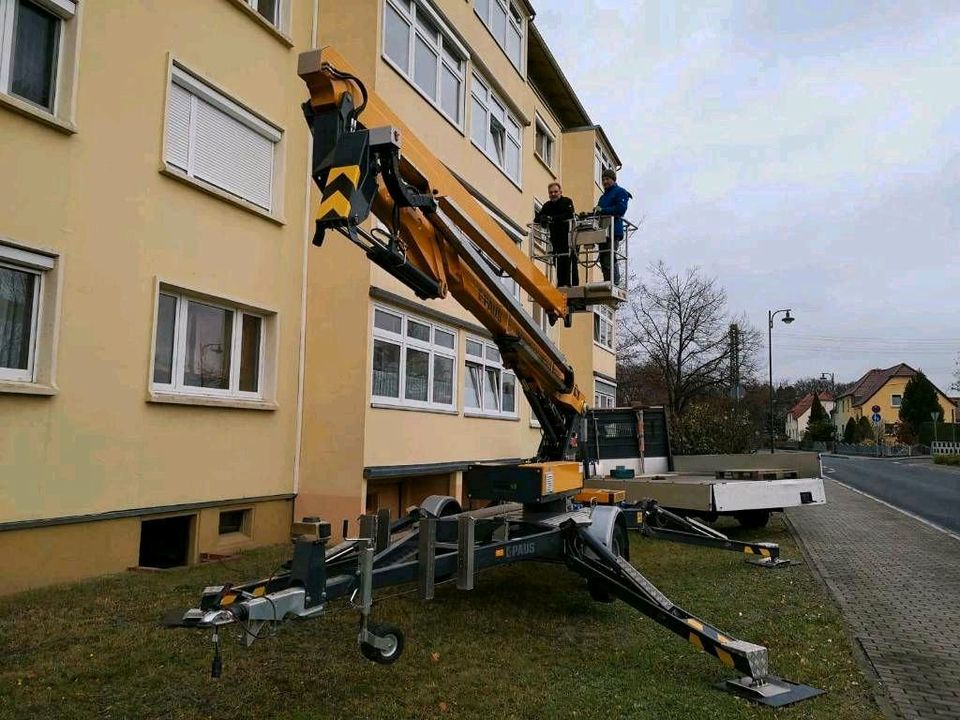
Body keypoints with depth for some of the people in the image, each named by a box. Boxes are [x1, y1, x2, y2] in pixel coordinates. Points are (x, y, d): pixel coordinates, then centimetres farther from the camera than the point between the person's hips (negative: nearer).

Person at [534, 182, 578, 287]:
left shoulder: (567, 201, -3)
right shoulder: (547, 205, 12)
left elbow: (569, 215, -21)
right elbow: (537, 218, 8)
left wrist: (553, 218, -28)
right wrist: (542, 219, -17)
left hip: (569, 236, -5)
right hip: (556, 237, 5)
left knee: (570, 259, -13)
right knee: (559, 261, 1)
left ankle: (572, 283, -15)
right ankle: (561, 284, 4)